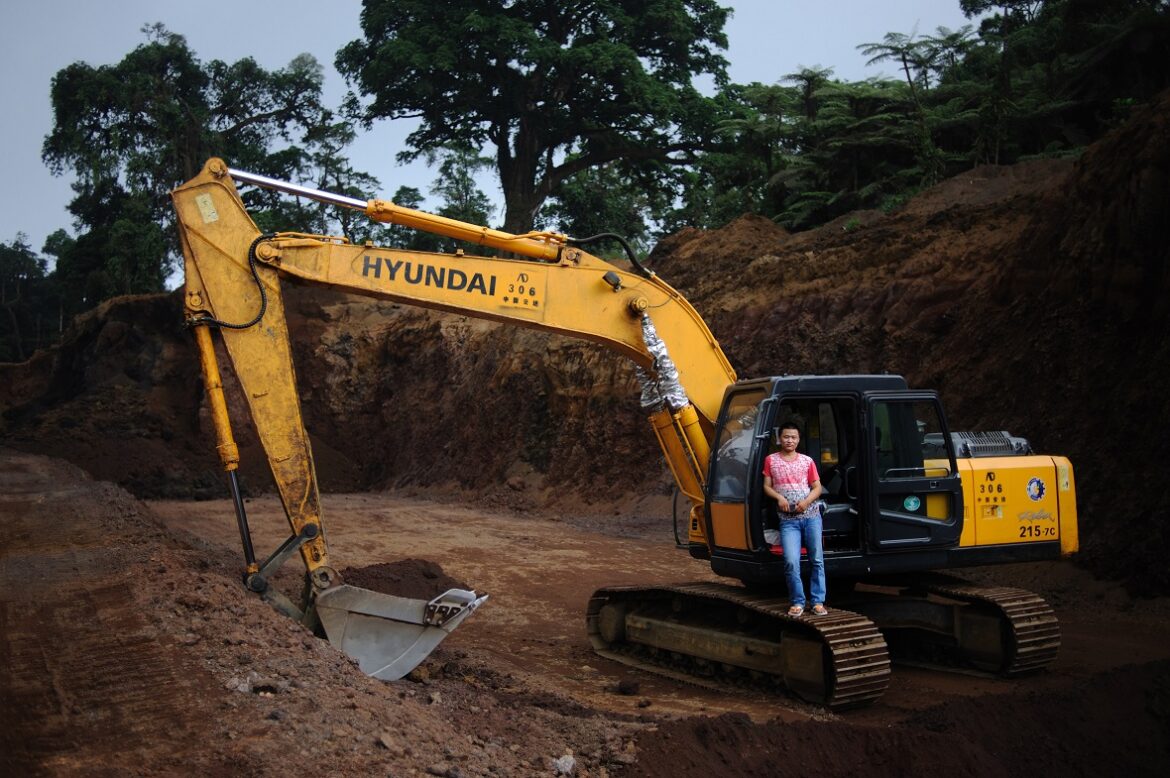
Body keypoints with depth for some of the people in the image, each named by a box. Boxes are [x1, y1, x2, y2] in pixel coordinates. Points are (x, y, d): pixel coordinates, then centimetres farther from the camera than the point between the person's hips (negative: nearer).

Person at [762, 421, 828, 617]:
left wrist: (806, 501, -12)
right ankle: (797, 602, 1)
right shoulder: (771, 460, 6)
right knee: (791, 562, -12)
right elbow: (767, 487, 7)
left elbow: (817, 487, 7)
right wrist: (779, 497, -12)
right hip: (788, 520, -1)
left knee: (817, 560, 3)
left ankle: (818, 602, 11)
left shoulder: (807, 461, 6)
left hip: (811, 516, 1)